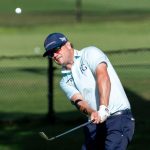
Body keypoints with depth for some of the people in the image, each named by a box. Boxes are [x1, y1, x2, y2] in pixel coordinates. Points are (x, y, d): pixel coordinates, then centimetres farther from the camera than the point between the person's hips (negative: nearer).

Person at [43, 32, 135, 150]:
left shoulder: (90, 53, 0)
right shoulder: (65, 81, 16)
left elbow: (103, 76, -17)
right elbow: (78, 101, -2)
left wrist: (103, 109, -31)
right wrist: (92, 113, -26)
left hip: (119, 117, -7)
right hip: (94, 123, 7)